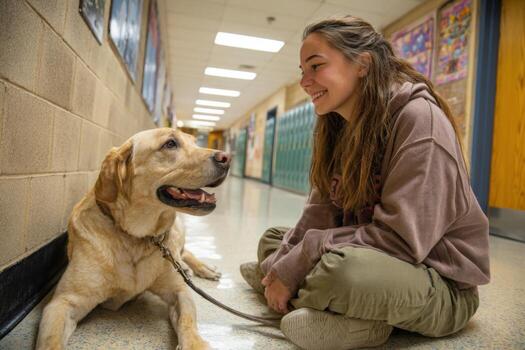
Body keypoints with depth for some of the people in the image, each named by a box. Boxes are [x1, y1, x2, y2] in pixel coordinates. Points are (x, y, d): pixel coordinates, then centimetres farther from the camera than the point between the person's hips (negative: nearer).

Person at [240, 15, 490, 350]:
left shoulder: (419, 118, -20)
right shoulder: (341, 127, 4)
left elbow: (401, 238, -26)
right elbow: (320, 214, 2)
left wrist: (294, 267, -22)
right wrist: (282, 263, -13)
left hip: (439, 283, -8)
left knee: (342, 267, -38)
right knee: (272, 238, 11)